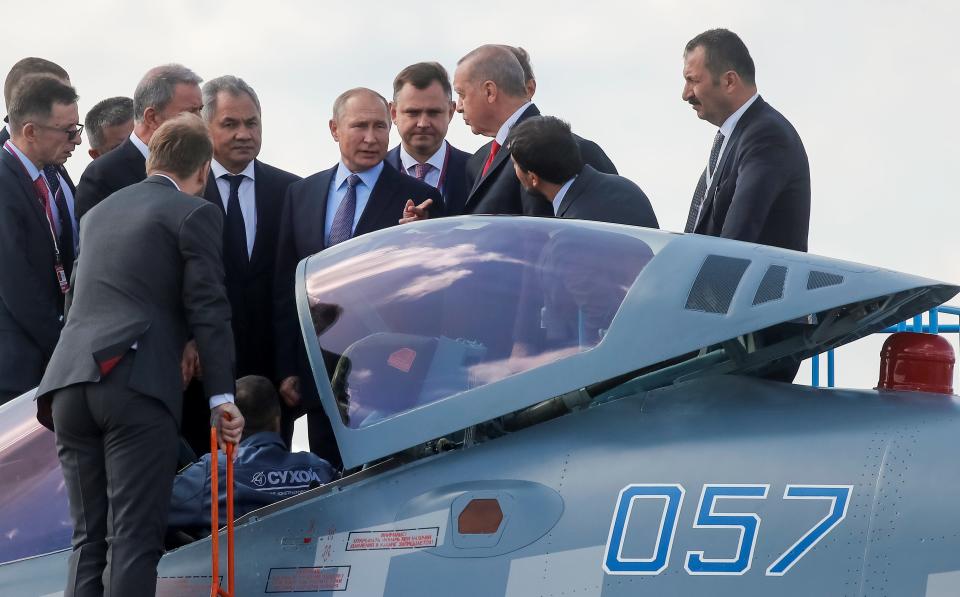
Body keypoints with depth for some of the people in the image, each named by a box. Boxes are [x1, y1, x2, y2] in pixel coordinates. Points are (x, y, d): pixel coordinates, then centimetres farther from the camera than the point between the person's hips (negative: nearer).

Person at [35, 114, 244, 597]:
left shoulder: (98, 213, 25)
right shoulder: (195, 214, 4)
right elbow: (208, 310, -4)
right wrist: (222, 395, -3)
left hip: (69, 381, 6)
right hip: (136, 382, -6)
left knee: (88, 538, 9)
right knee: (133, 540, -8)